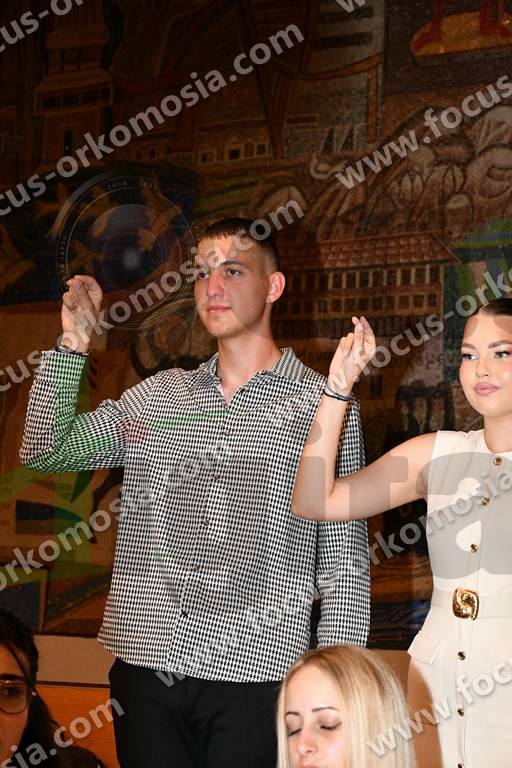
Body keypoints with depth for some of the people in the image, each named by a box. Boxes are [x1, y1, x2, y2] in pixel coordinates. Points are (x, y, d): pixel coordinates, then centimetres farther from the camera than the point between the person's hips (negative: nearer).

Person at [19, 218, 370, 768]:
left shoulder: (320, 403, 2)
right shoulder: (157, 397, 14)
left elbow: (344, 558, 1)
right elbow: (44, 451, 13)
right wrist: (73, 344, 3)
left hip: (252, 677, -3)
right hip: (145, 665, 4)